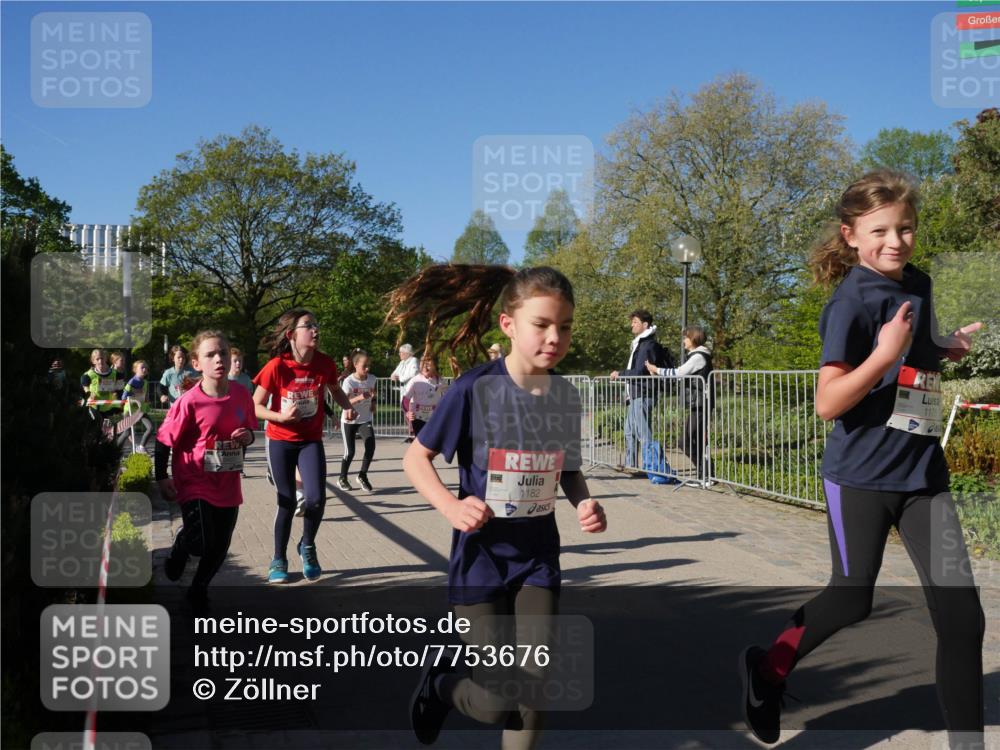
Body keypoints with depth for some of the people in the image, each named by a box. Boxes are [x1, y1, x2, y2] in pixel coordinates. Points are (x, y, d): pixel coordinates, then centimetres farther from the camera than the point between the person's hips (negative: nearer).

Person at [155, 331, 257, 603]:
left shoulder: (242, 396, -4)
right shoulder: (189, 402, -17)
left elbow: (249, 429, 12)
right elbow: (164, 440, -8)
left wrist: (248, 436, -10)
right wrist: (162, 478, -8)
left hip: (228, 486, 4)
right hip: (195, 483, -4)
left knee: (220, 546, 12)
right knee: (201, 542, -12)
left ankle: (199, 589, 36)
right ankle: (179, 549, 25)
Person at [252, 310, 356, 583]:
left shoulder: (325, 364, -8)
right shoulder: (276, 366, -17)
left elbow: (334, 390, 15)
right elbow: (256, 406, -10)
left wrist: (348, 407, -3)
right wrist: (281, 416, -26)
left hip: (311, 441, 2)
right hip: (280, 442, -2)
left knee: (316, 499, -14)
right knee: (287, 502, 1)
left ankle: (308, 546, 16)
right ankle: (279, 560, 22)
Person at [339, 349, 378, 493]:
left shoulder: (371, 379, -5)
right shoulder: (348, 381, -18)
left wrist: (373, 403, 4)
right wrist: (359, 398, -37)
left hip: (365, 420, 3)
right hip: (349, 421, -3)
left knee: (371, 446, -15)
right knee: (349, 452, -1)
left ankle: (362, 476, 4)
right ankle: (342, 479, 22)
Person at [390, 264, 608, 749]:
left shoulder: (566, 397, -2)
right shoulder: (474, 389, -16)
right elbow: (415, 458, -8)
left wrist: (585, 504, -9)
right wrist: (450, 506, -25)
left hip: (538, 559, 4)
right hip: (481, 560, -4)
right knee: (499, 703, 0)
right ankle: (440, 685, 33)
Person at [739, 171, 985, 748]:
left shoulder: (919, 285, 7)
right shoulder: (852, 302, -14)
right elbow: (828, 403, -20)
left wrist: (952, 348, 7)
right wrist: (885, 354, -30)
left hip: (924, 472, 6)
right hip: (862, 474, -6)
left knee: (963, 617, 1)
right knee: (853, 600, 8)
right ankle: (768, 669, 33)